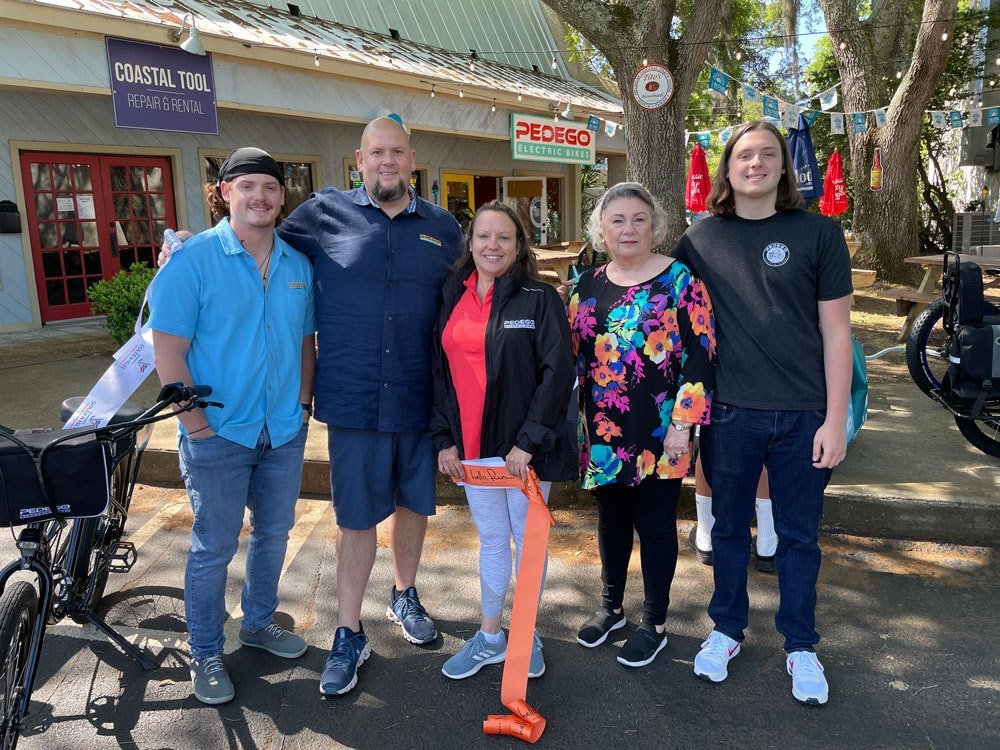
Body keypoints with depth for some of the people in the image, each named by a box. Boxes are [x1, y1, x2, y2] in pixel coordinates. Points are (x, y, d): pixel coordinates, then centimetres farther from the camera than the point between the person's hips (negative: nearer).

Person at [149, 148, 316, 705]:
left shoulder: (298, 264, 5)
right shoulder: (193, 259, -10)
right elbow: (169, 348, -12)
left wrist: (304, 401, 5)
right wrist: (194, 420, -15)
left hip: (285, 430, 5)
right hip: (219, 433, -5)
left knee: (274, 533, 19)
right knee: (214, 547, 7)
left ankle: (259, 622, 41)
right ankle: (206, 654, 27)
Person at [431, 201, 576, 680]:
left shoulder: (540, 299, -8)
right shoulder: (453, 300, 7)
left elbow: (558, 371, -14)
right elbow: (440, 371, 10)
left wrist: (528, 440, -18)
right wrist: (444, 438, 3)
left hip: (525, 447, -4)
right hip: (472, 447, 4)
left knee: (526, 540, 10)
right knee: (490, 541, 16)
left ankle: (527, 637, 29)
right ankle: (490, 638, 31)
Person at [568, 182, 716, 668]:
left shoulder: (679, 279, -8)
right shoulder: (588, 286, 7)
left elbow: (700, 356, -11)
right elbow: (573, 357, 13)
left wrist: (683, 423, -15)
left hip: (658, 433, -5)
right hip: (603, 432, 5)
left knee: (654, 522, 7)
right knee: (612, 518, 17)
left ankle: (655, 623, 24)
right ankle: (611, 607, 36)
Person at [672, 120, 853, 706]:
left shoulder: (819, 233, -2)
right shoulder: (700, 240, 2)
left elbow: (836, 332, -2)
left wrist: (835, 420, -7)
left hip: (804, 416, -1)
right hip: (729, 413, 1)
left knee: (799, 535, 12)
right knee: (730, 528, 15)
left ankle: (801, 645, 32)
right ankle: (728, 629, 36)